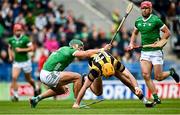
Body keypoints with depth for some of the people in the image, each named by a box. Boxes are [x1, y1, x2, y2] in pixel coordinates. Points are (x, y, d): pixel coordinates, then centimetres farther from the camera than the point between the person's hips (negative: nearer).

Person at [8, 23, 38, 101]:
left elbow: (31, 48, -15)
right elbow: (10, 48, 20)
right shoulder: (11, 40, 1)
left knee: (28, 79, 13)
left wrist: (21, 50, -22)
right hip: (16, 62, 3)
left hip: (25, 61, -3)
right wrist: (10, 55, 3)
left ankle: (35, 88, 43)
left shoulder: (25, 39, -13)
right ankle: (15, 95, -13)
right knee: (14, 77, -17)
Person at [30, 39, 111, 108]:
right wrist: (102, 50, -11)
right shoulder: (70, 51, -9)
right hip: (49, 75, -10)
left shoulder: (64, 49, 19)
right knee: (77, 77, -11)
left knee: (61, 91, 33)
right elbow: (87, 53, -18)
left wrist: (62, 85, 26)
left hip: (44, 75, 10)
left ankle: (37, 98, 24)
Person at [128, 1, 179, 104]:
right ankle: (156, 98, -4)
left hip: (156, 51, -5)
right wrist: (132, 43, 12)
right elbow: (135, 33, 26)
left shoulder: (156, 20, -10)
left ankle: (171, 72, 29)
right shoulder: (138, 21, 8)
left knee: (158, 77, -4)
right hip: (144, 52, 5)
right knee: (145, 75, -11)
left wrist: (160, 42, -19)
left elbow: (167, 32, -7)